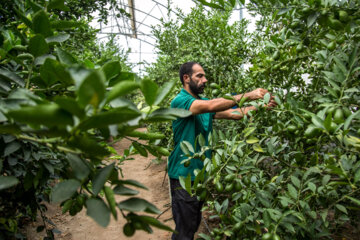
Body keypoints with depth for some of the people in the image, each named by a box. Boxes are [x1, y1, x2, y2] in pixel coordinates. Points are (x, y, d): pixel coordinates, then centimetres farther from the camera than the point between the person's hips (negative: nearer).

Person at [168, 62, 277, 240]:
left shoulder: (203, 101, 9)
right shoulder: (179, 101, -16)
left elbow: (233, 113, 3)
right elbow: (211, 106, -31)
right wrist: (248, 96, -29)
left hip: (200, 171, 8)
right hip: (184, 173, -8)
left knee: (195, 222, 21)